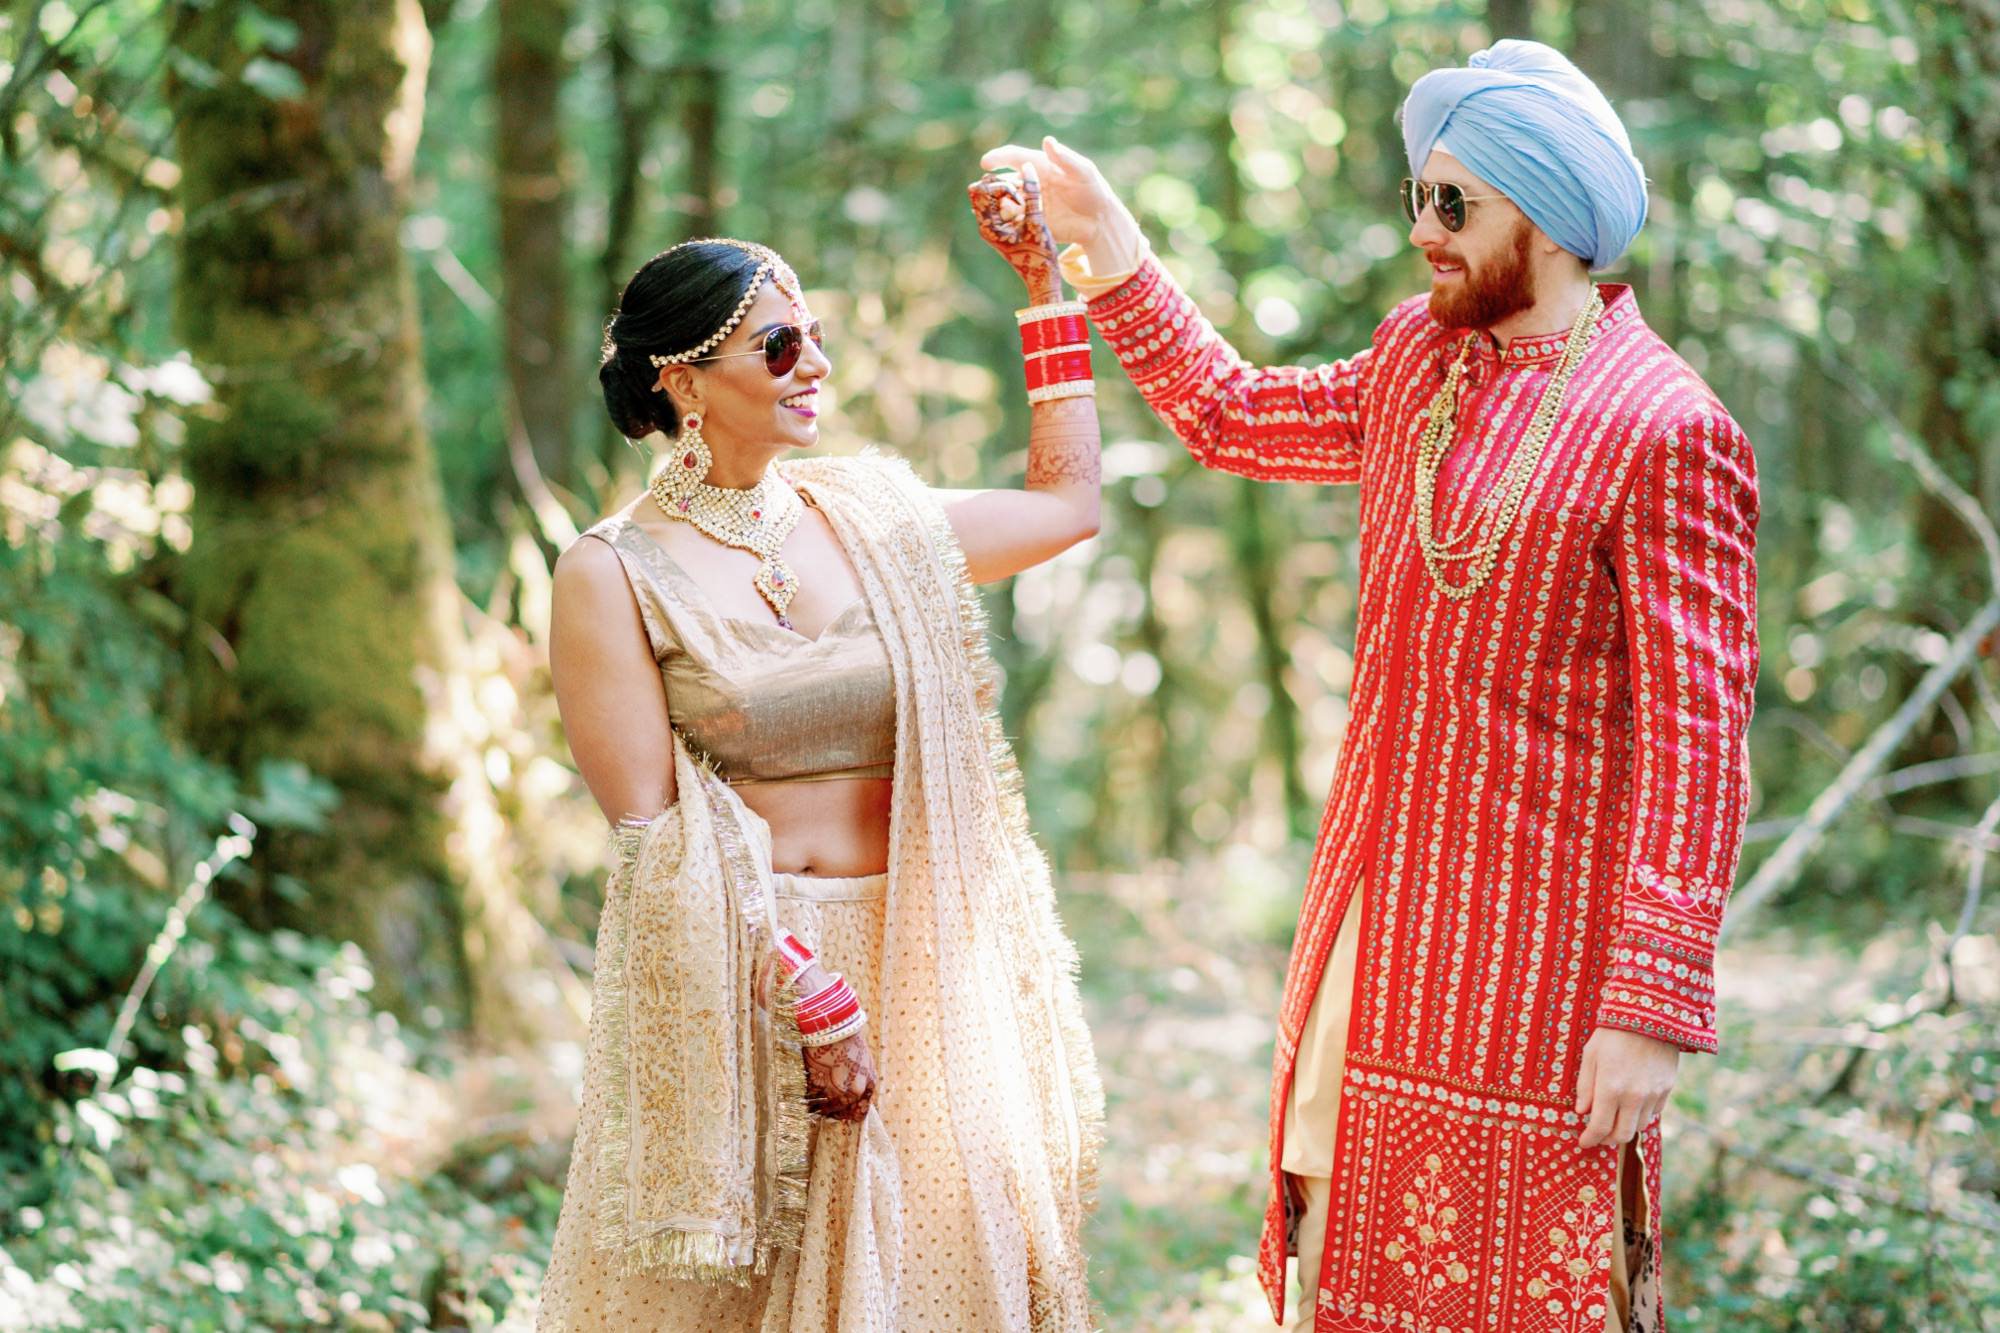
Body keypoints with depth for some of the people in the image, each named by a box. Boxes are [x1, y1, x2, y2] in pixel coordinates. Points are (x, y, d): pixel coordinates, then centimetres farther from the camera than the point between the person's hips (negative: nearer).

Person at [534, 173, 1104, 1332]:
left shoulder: (871, 520, 9)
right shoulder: (615, 576, -5)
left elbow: (1068, 502, 23)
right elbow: (653, 835, -10)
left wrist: (1048, 285, 20)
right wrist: (809, 998, -16)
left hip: (913, 967, 4)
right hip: (733, 985, -4)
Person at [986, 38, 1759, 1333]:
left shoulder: (1668, 431, -16)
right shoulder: (1418, 359, 9)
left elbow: (1695, 736, -19)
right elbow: (1234, 416, 28)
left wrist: (1654, 1005, -21)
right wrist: (1111, 255, 20)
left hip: (1530, 928, -8)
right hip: (1377, 889, 8)